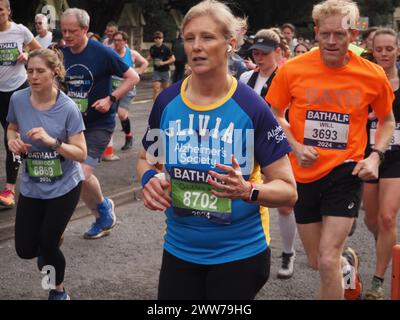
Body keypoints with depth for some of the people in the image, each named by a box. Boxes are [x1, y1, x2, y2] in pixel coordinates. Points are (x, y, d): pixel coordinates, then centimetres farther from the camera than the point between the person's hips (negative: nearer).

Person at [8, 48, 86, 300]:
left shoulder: (68, 108, -19)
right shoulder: (18, 100, -9)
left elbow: (81, 154, -17)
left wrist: (52, 141, -32)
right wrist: (13, 140, -11)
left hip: (64, 187, -3)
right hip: (31, 186, 3)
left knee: (47, 244, 0)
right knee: (25, 249, 3)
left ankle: (59, 290, 31)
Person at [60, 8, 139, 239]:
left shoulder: (102, 53, -14)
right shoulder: (63, 54, 0)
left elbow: (133, 77, -9)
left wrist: (110, 98, -18)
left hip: (100, 123, -6)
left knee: (84, 173, -18)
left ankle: (104, 206, 13)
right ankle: (103, 219, 25)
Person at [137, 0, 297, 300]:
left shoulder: (252, 108, -15)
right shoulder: (166, 102, -5)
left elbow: (288, 190, -12)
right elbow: (147, 158, 12)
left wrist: (247, 191, -31)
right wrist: (150, 179, -10)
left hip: (240, 252, -3)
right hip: (178, 249, 3)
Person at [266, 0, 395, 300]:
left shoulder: (373, 75, -8)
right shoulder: (292, 70, -9)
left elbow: (387, 120, 9)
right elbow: (276, 115, 5)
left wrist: (375, 156, -7)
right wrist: (296, 146, -12)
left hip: (345, 172, -2)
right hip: (305, 173, 2)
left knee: (328, 260, -11)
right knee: (316, 261, 15)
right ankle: (349, 260, 49)